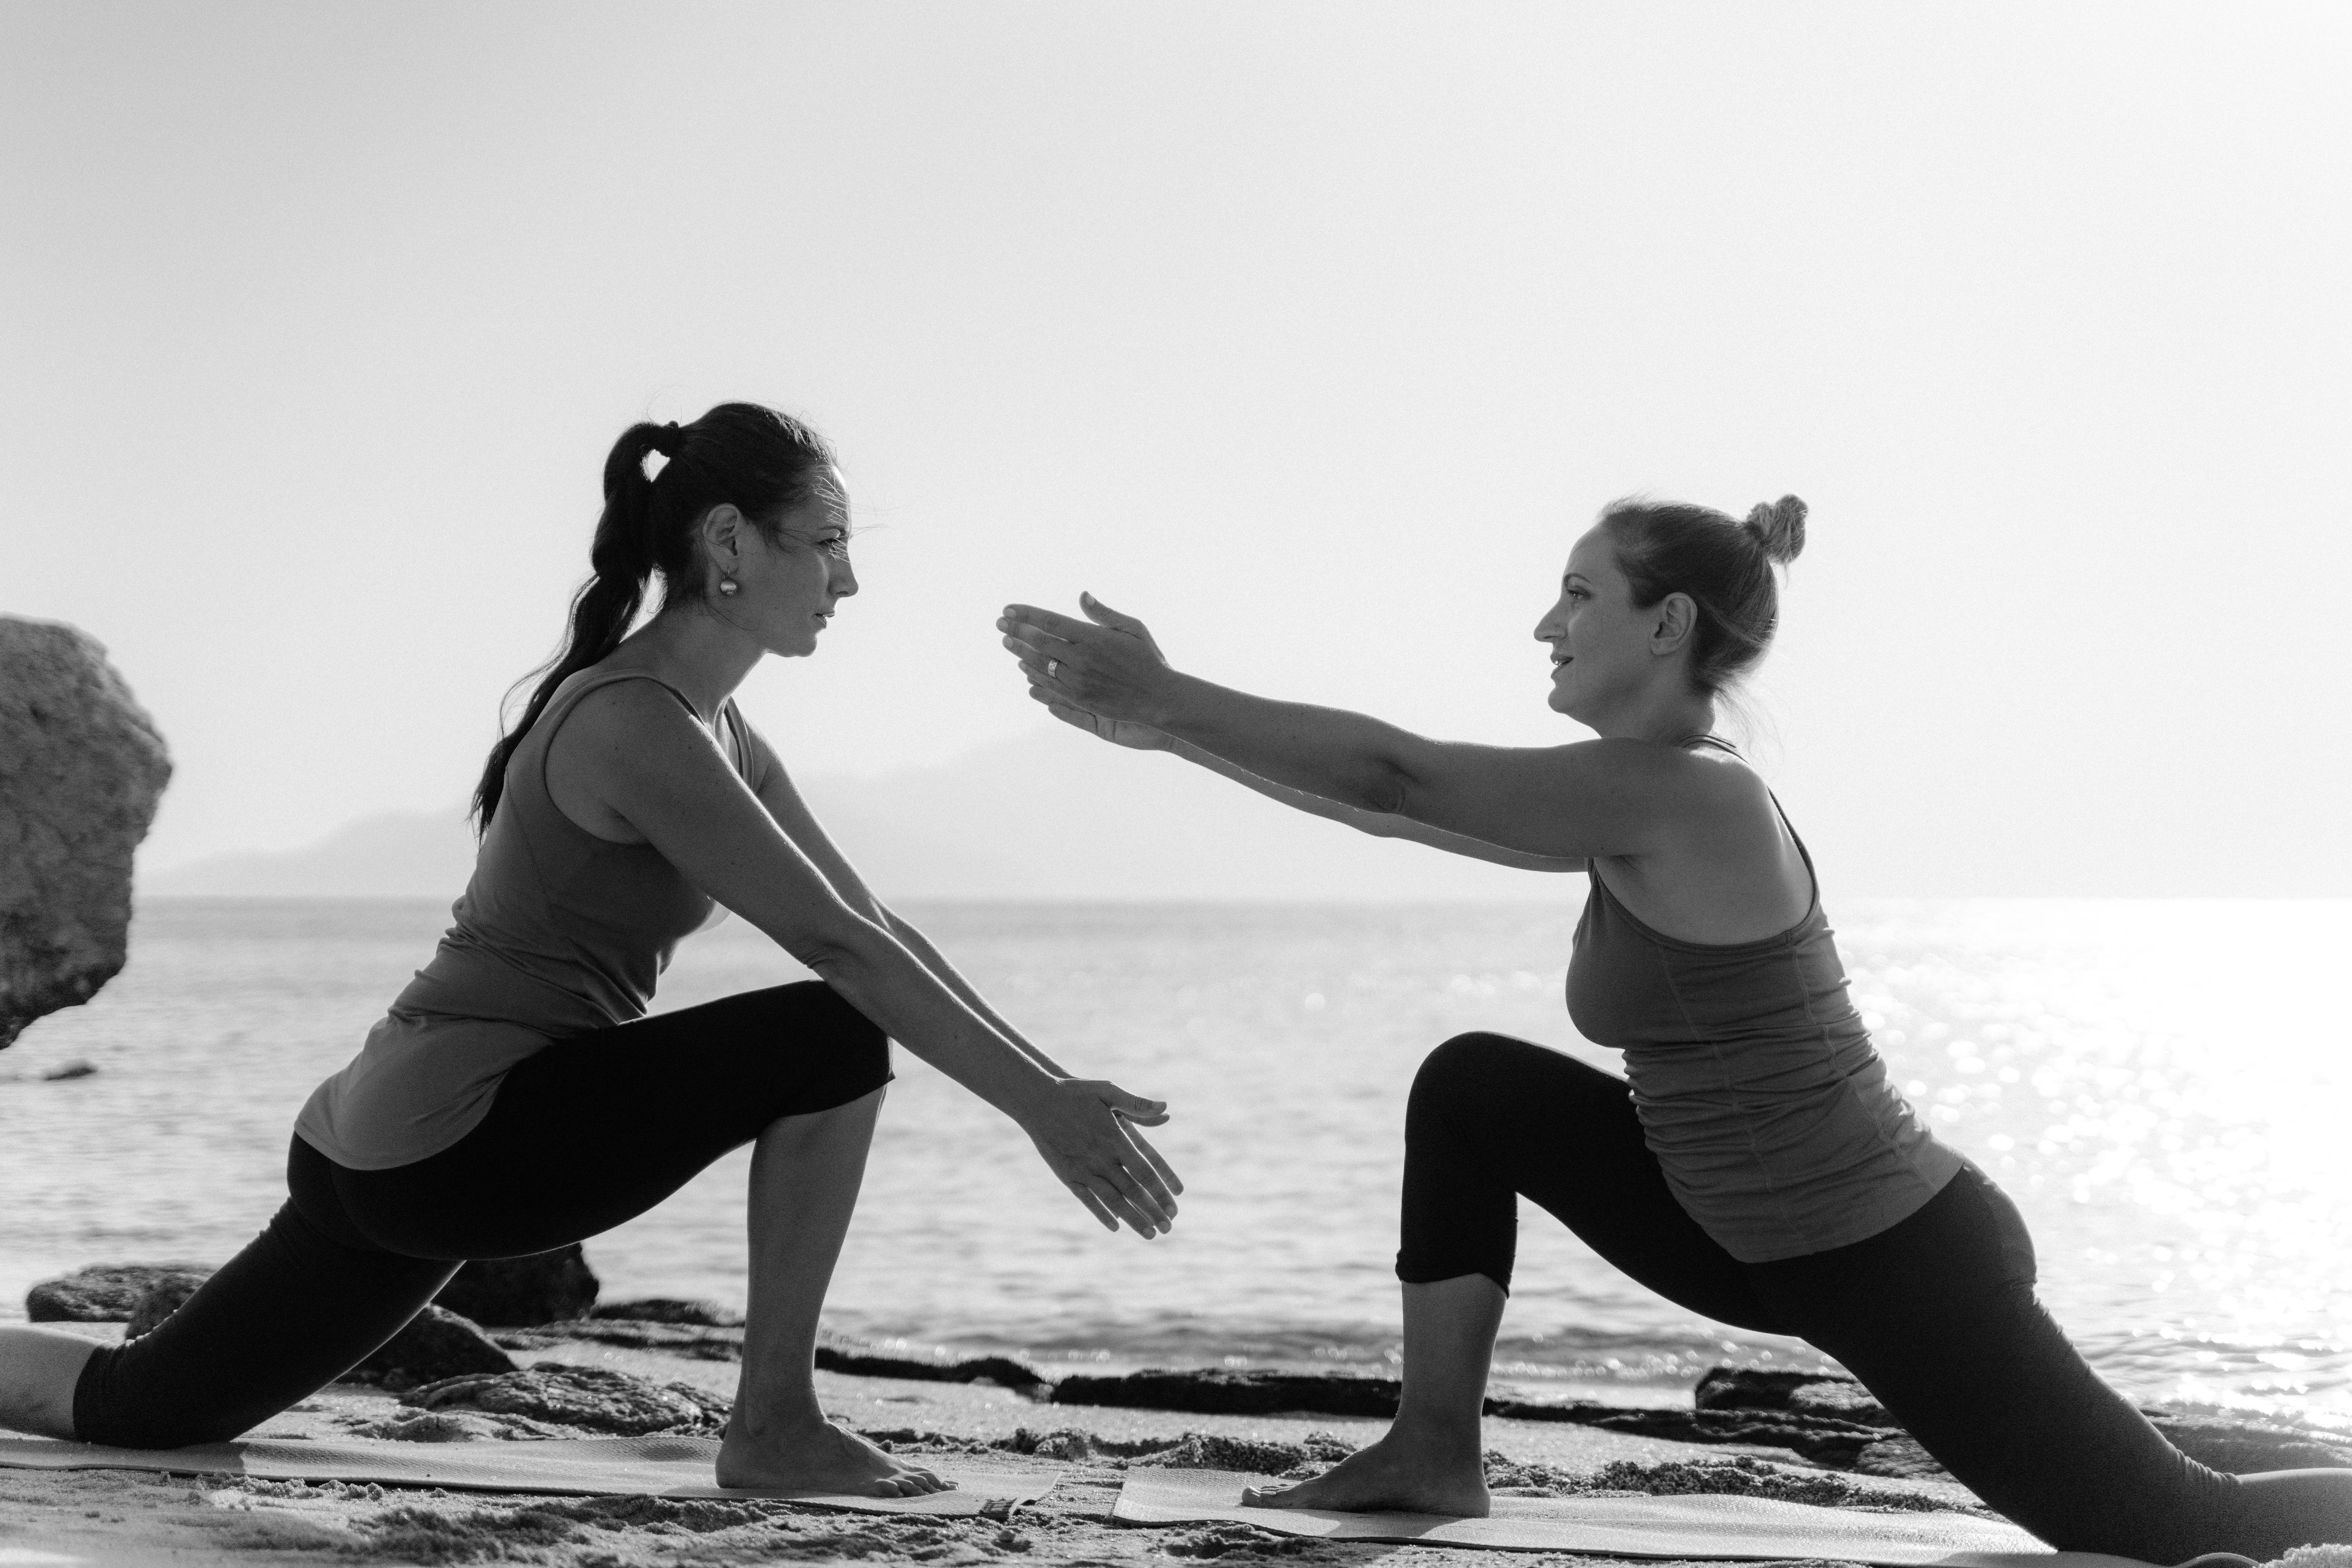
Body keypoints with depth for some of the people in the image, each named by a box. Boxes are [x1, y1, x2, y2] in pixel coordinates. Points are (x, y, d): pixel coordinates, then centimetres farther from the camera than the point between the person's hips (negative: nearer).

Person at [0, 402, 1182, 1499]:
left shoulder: (711, 724, 14)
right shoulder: (636, 723, -17)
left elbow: (873, 918, 14)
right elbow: (839, 947, -21)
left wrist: (1049, 1079, 8)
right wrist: (1040, 1104, -20)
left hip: (385, 1152, 10)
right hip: (451, 1139, -10)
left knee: (141, 1406, 15)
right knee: (834, 1040, -14)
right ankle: (774, 1425, -6)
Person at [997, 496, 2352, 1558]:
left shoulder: (1676, 795, -23)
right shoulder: (1642, 807, 5)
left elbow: (1391, 779, -25)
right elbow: (1394, 799, 7)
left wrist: (1163, 700, -20)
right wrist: (1160, 723, 3)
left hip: (1906, 1270, -9)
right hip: (1763, 1236, 9)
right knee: (1474, 1091, 6)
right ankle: (1438, 1453, 10)